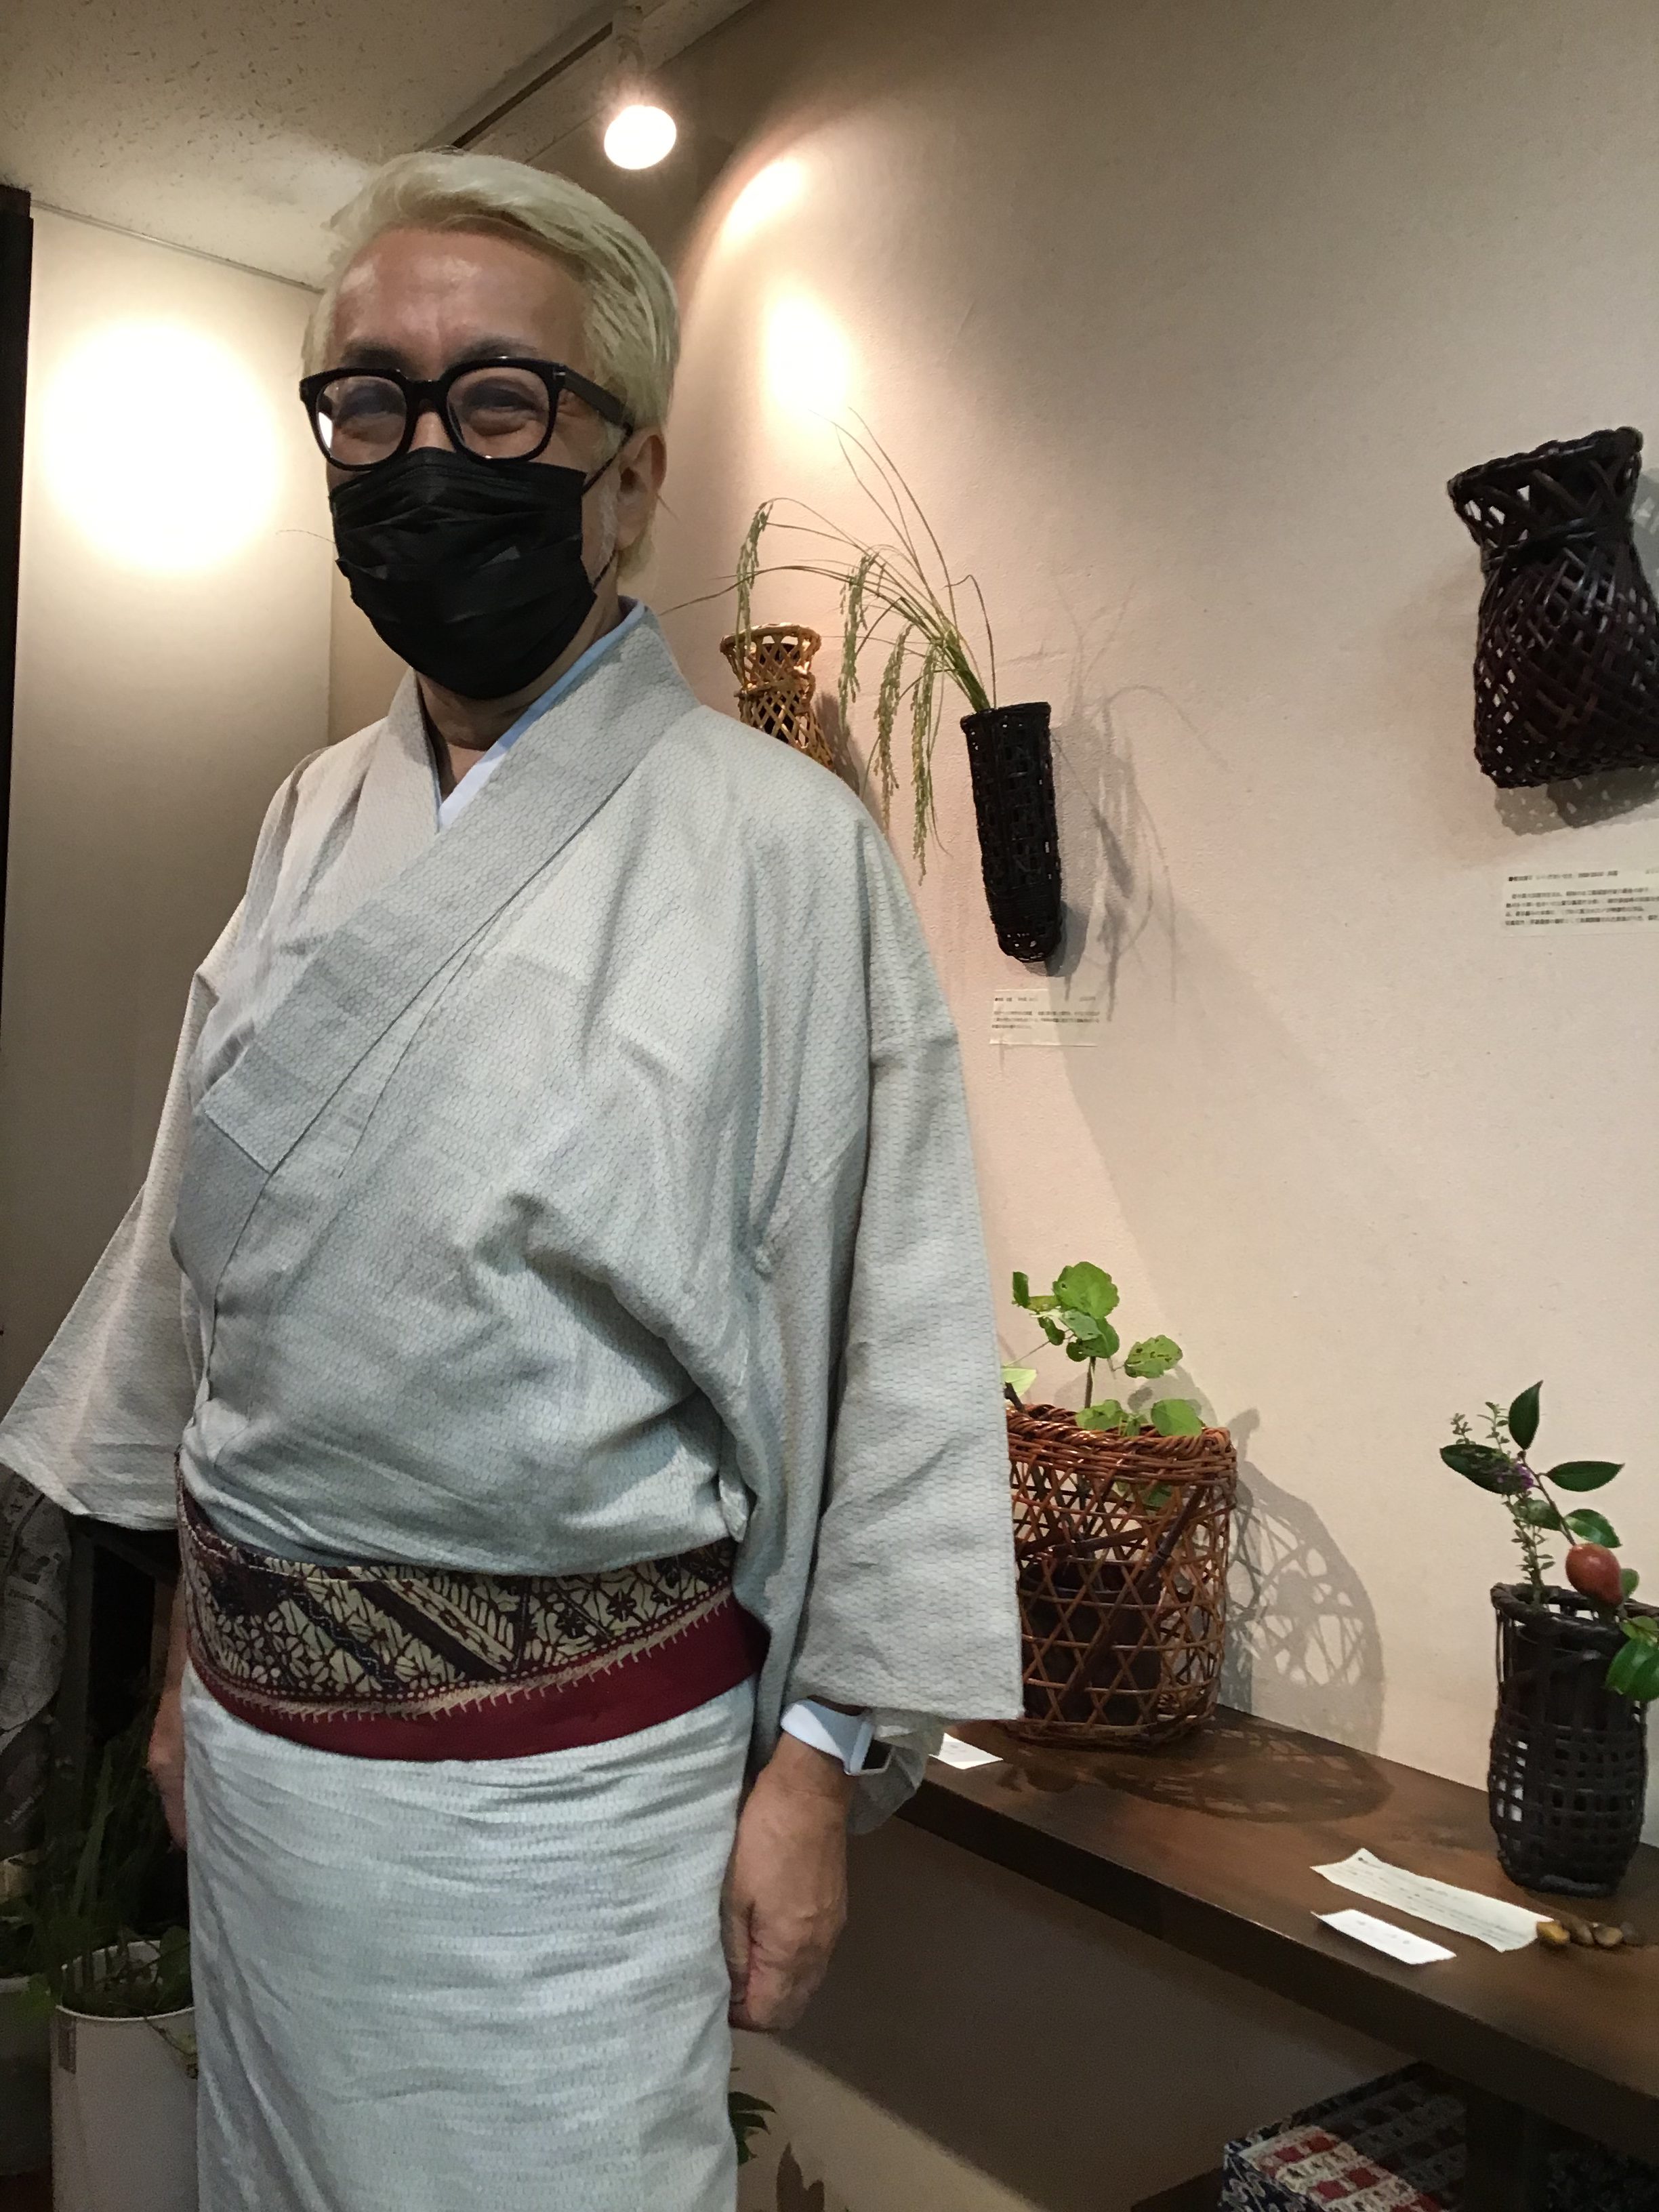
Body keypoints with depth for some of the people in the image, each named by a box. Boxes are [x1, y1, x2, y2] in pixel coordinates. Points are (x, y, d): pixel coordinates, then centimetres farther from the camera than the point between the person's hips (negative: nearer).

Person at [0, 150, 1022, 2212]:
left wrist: (823, 1764, -9)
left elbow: (894, 1343, -12)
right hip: (261, 1740, 6)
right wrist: (194, 1653, 15)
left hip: (565, 1771, -5)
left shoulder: (776, 843, -13)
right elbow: (209, 1267, 11)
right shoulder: (317, 823, 5)